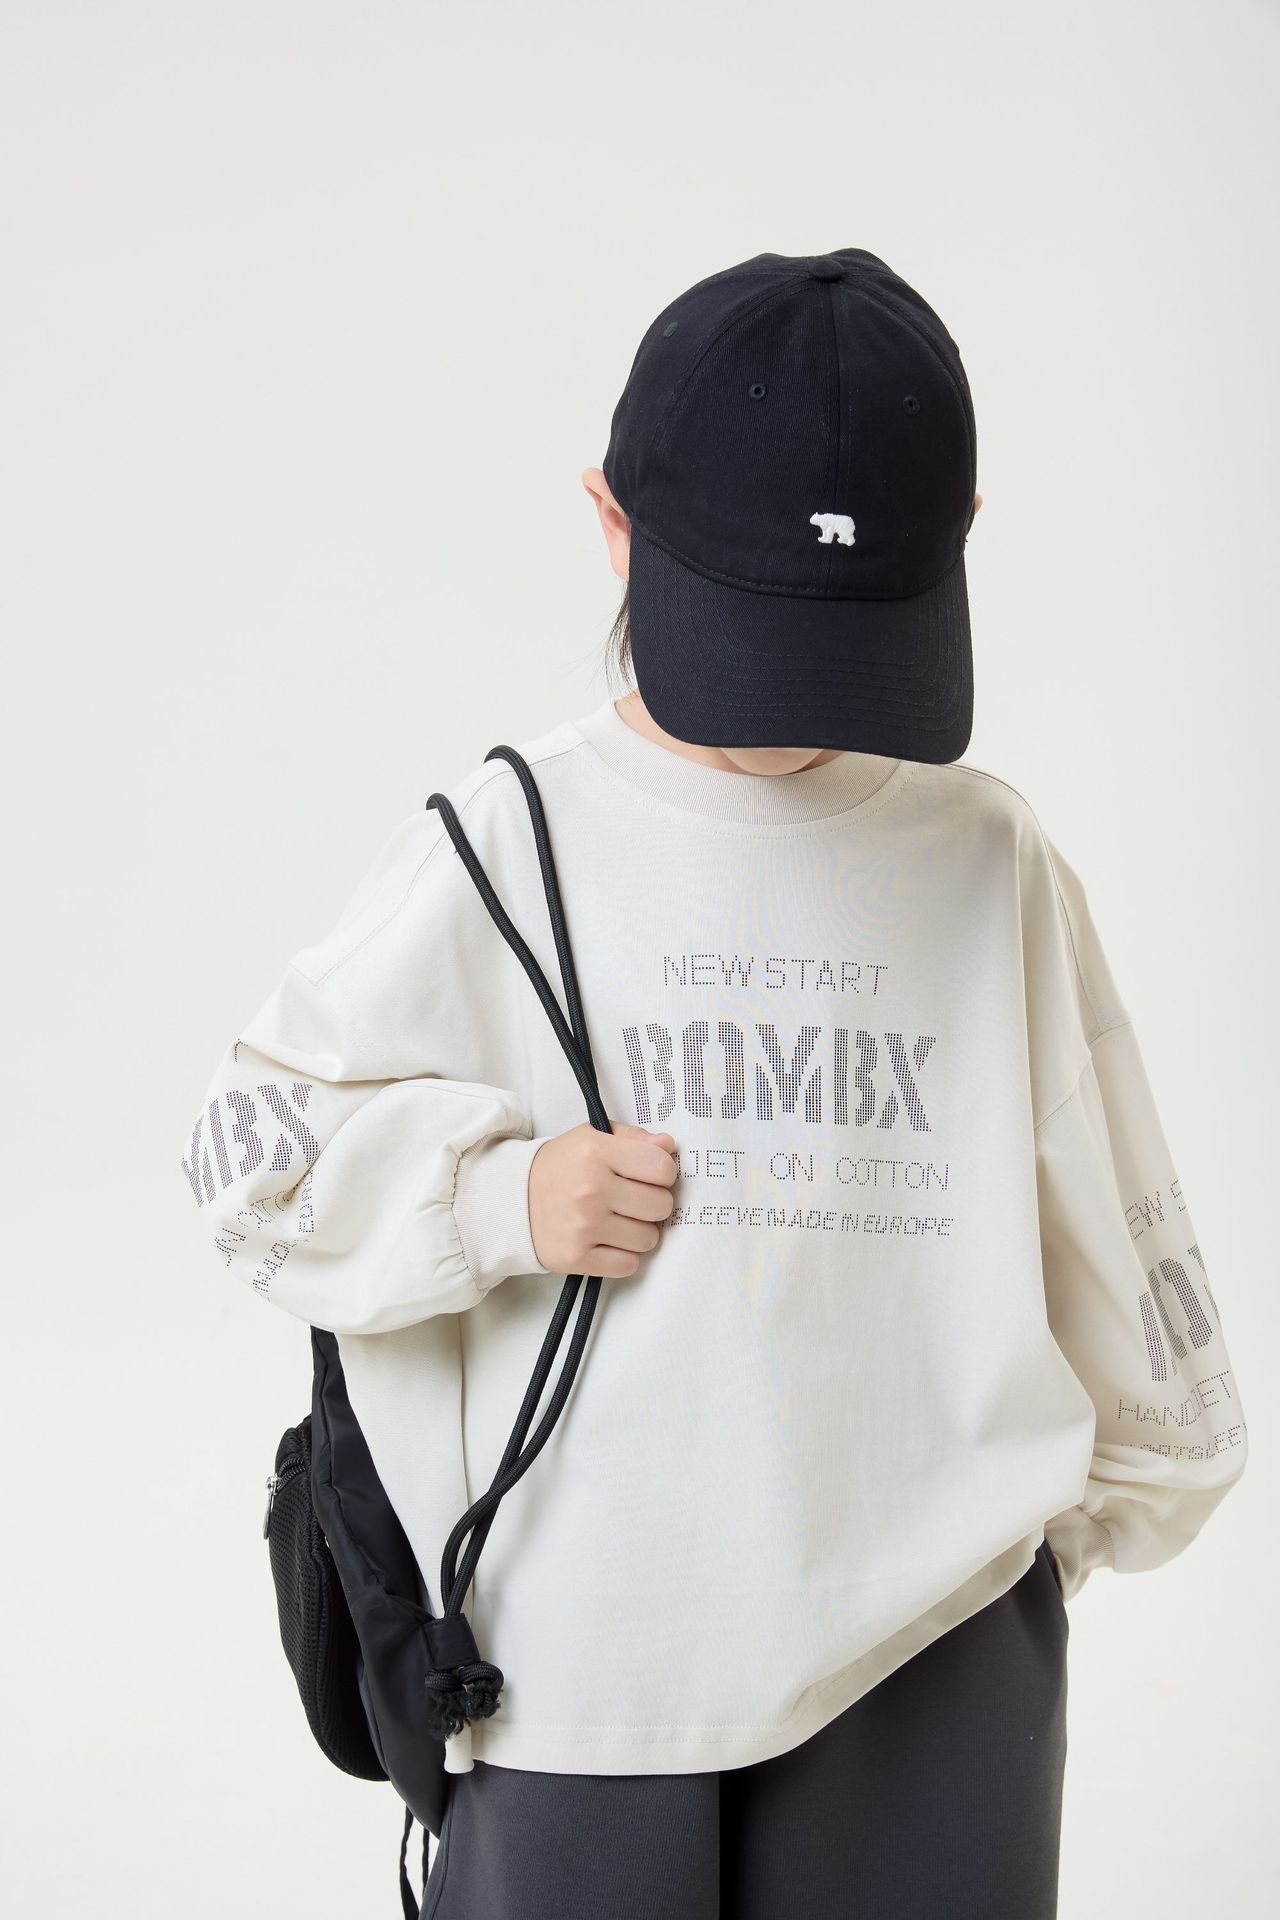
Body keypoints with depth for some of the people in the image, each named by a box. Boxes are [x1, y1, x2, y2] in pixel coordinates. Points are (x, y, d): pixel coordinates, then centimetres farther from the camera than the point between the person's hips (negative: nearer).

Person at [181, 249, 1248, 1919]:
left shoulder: (991, 864, 2)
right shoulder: (499, 854, -2)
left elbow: (1104, 1207, 13)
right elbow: (256, 1151, 2)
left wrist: (1126, 1477, 20)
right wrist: (502, 1190, -13)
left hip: (938, 1627, 2)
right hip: (585, 1634, -1)